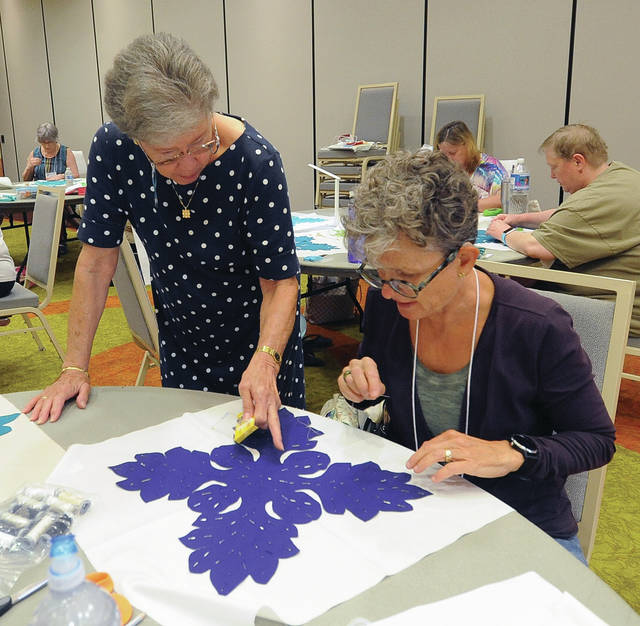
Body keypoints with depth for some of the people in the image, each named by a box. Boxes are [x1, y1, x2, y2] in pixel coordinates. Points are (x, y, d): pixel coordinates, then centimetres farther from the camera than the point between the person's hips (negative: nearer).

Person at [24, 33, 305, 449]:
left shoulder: (255, 160, -28)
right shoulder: (112, 149, -19)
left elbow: (280, 280, -23)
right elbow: (98, 259, -12)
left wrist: (265, 361, -41)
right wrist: (75, 368, -13)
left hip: (262, 334, -2)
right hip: (181, 335, 3)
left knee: (270, 443, 13)